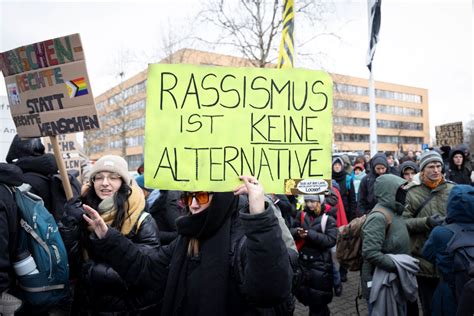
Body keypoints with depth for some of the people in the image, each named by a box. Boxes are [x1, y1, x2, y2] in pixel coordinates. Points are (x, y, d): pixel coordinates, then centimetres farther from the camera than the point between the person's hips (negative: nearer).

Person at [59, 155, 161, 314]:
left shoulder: (142, 221, -14)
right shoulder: (83, 214, -3)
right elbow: (66, 264, -8)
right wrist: (69, 223, -20)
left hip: (134, 307, -3)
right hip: (89, 306, 3)